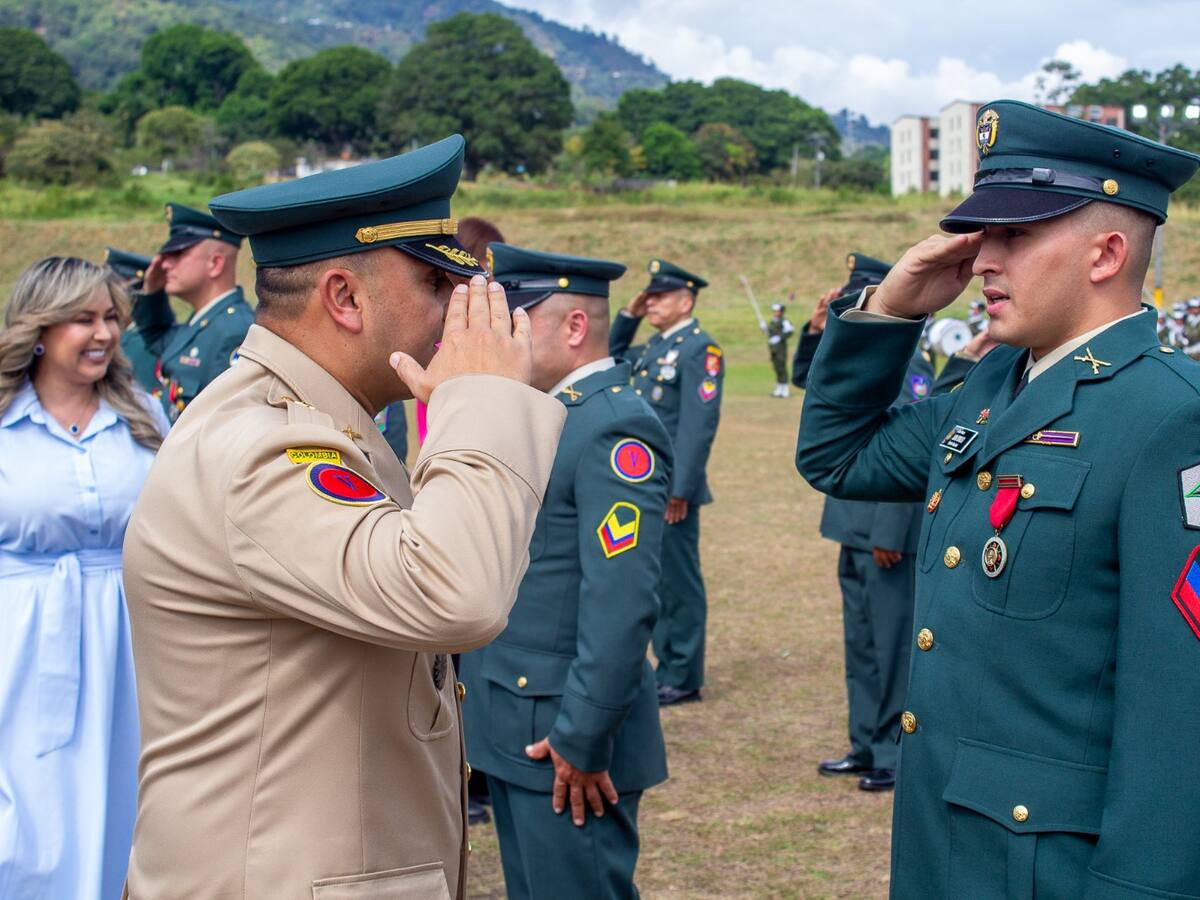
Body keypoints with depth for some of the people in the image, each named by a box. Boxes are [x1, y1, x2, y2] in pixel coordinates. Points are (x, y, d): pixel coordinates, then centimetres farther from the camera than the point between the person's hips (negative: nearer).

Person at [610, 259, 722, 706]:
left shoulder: (699, 348, -13)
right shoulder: (655, 346, 14)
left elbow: (700, 422, -19)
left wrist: (680, 489, -23)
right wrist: (628, 316, 15)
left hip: (672, 486, -9)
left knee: (679, 581, -1)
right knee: (656, 578, 15)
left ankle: (684, 679, 8)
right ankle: (667, 667, 25)